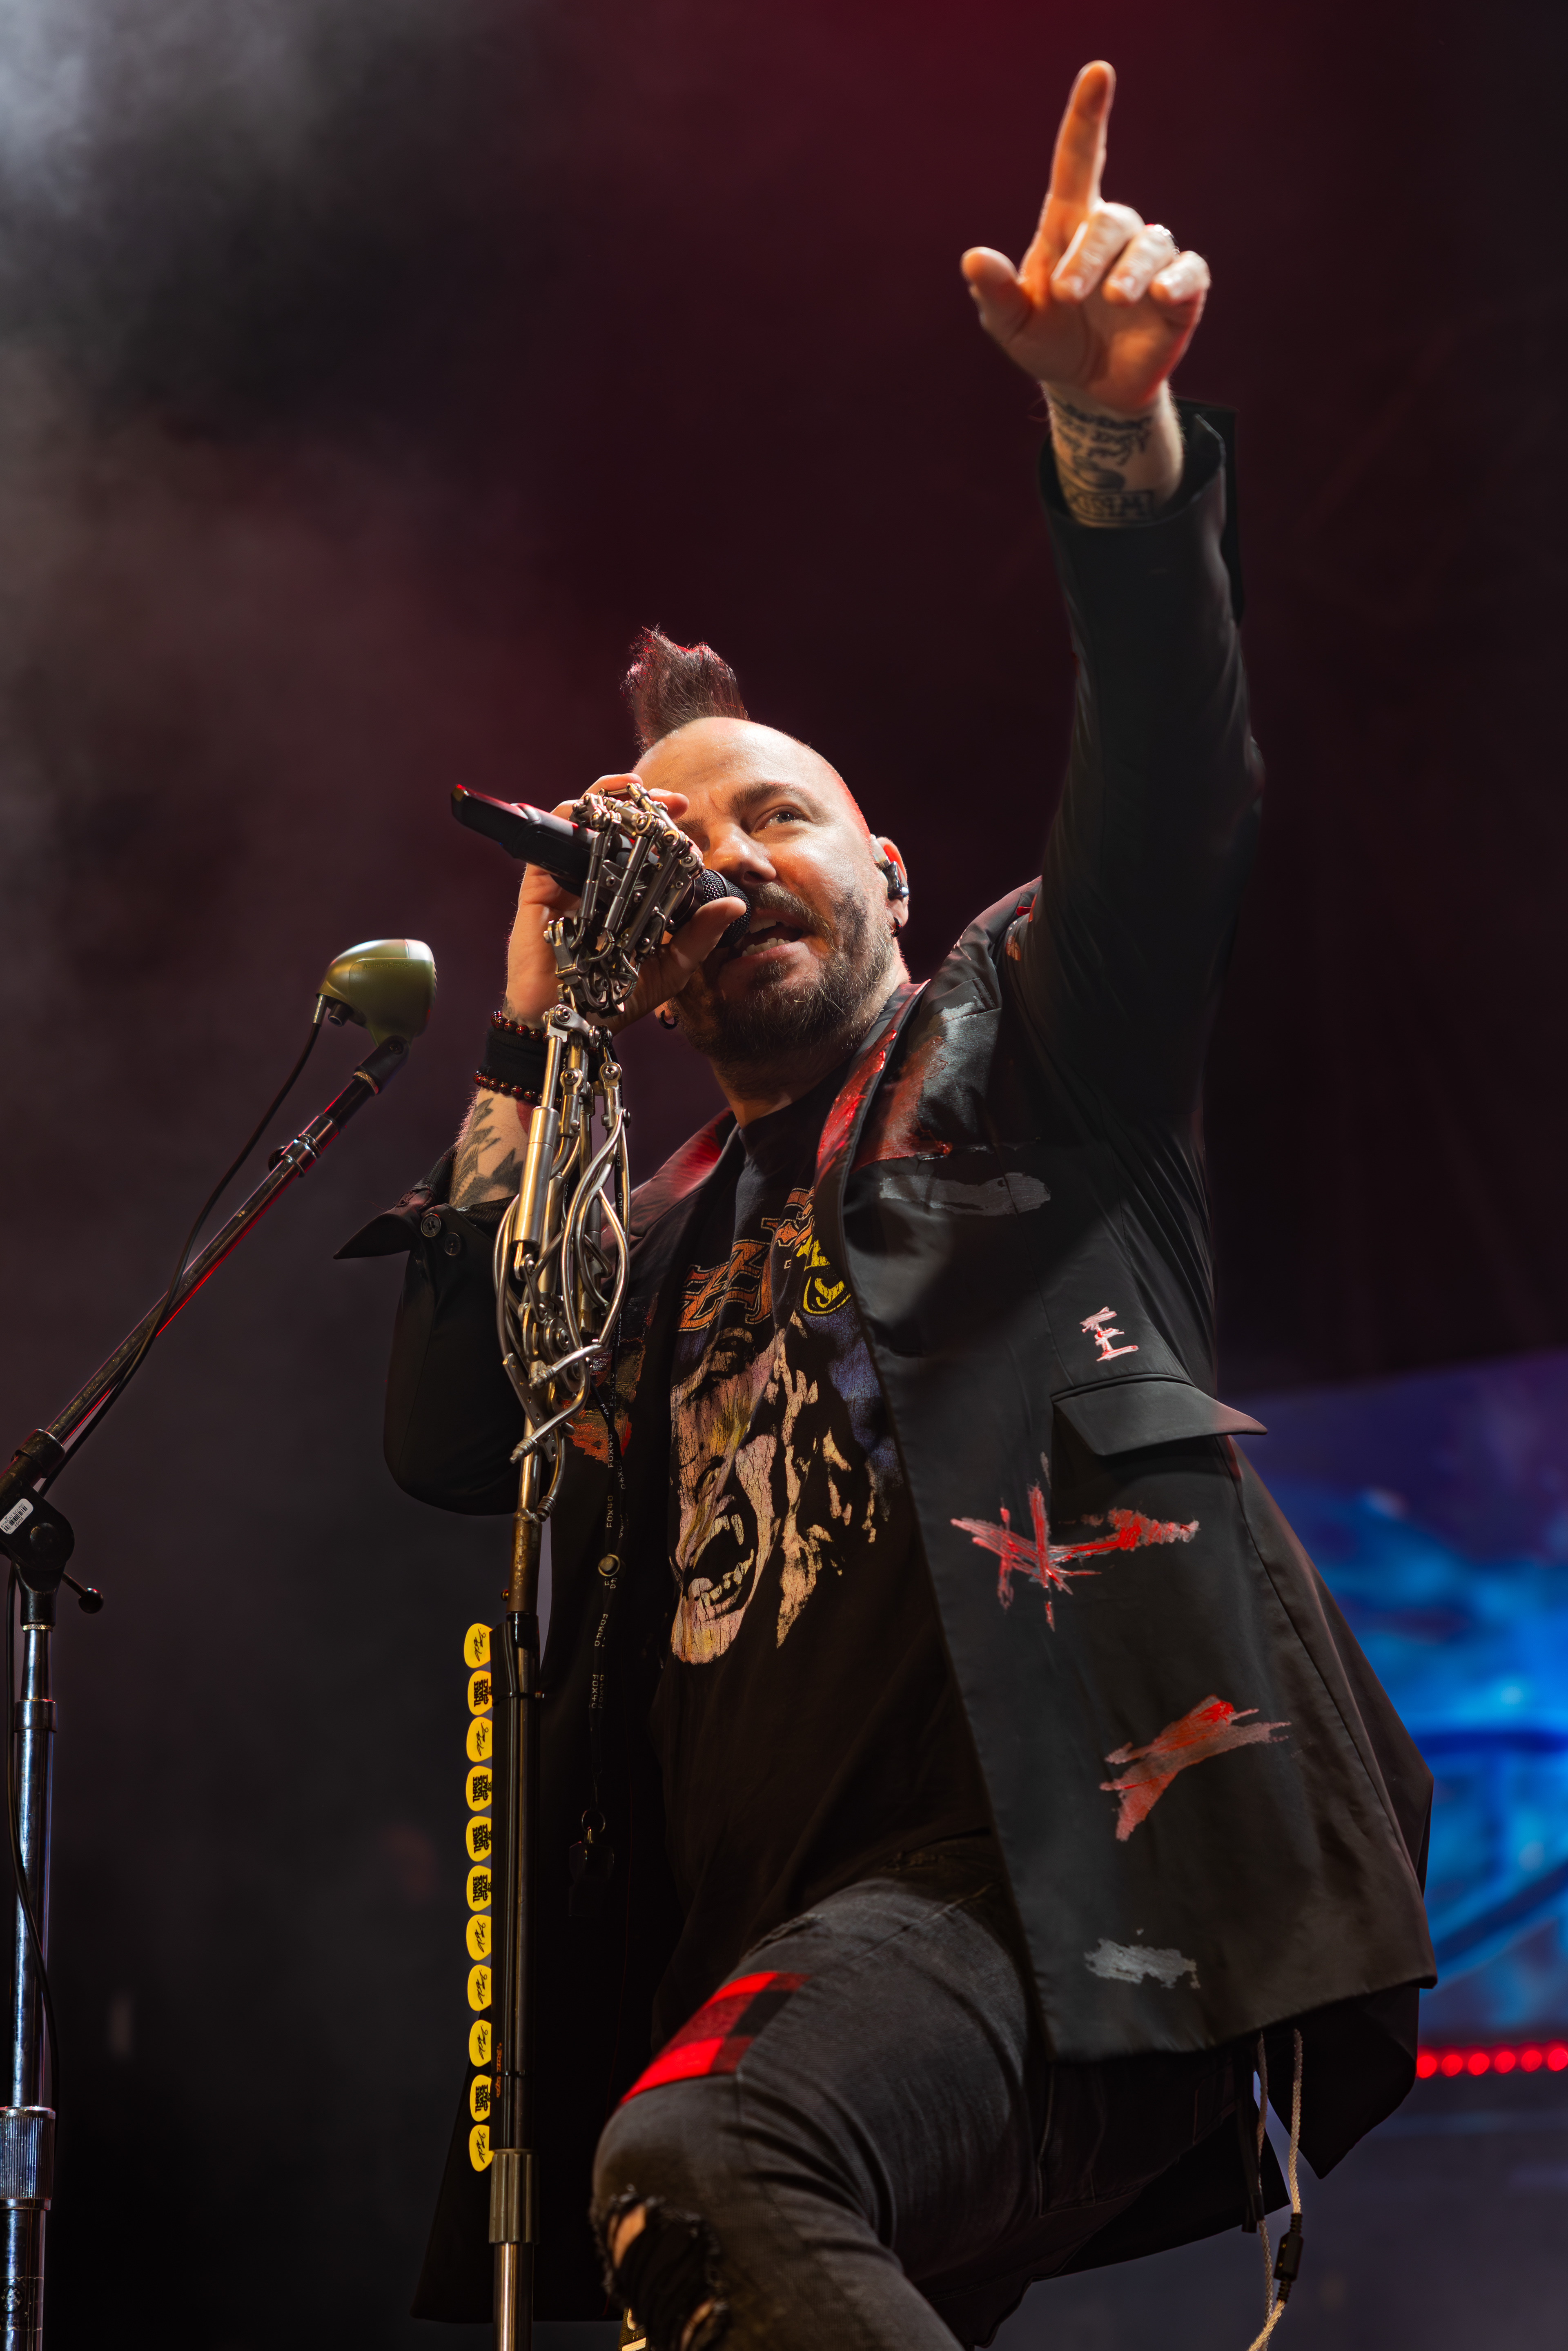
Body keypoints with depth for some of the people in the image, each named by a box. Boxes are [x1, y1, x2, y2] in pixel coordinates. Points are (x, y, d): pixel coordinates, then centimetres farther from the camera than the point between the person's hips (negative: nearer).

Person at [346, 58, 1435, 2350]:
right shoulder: (666, 1234, 29)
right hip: (806, 1904, 6)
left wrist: (1123, 438, -21)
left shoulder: (1026, 1034, 16)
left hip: (1091, 1841, -6)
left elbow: (1174, 790, -3)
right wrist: (534, 1054, 13)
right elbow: (451, 1445, 14)